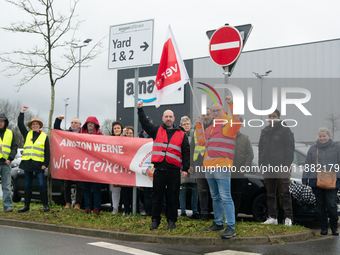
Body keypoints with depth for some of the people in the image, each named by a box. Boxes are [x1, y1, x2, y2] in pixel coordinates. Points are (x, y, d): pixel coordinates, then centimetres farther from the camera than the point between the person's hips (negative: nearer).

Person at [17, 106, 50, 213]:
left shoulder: (44, 136, 6)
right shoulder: (27, 134, 14)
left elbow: (47, 152, 3)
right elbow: (20, 124, 9)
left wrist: (45, 164, -5)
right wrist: (22, 112, 3)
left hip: (38, 164, -3)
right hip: (27, 163, 4)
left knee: (41, 185, -6)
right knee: (27, 186, 8)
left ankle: (45, 205, 1)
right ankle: (26, 206, 14)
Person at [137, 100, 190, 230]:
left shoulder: (181, 134, 10)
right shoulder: (157, 131, 13)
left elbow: (186, 152, 9)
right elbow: (145, 123, 9)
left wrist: (185, 169, 2)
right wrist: (140, 109, -2)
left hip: (174, 171, -1)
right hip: (159, 169, 1)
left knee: (173, 198, 4)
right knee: (157, 196, 6)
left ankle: (171, 221, 15)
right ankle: (155, 220, 15)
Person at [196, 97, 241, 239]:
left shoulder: (228, 124, -2)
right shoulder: (210, 128, 23)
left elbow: (236, 122, -25)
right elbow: (201, 142, 30)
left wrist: (231, 105, -29)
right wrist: (199, 126, 25)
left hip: (222, 167, -9)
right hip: (209, 167, 9)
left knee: (225, 197, -13)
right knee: (215, 197, 15)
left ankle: (231, 227, -13)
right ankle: (218, 223, 25)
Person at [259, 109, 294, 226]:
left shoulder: (285, 130, 0)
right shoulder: (265, 131, 18)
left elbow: (290, 148, -5)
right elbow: (261, 148, 23)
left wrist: (286, 165, -13)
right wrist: (261, 164, 13)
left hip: (281, 167, -6)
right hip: (267, 167, 6)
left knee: (284, 193, -5)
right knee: (270, 194, 8)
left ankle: (288, 218, -2)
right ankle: (272, 217, 13)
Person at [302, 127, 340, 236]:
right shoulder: (313, 149, 10)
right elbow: (307, 165, 12)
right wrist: (305, 179, 9)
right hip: (316, 181, 2)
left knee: (331, 204, -6)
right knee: (320, 205, 6)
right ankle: (324, 227, 16)